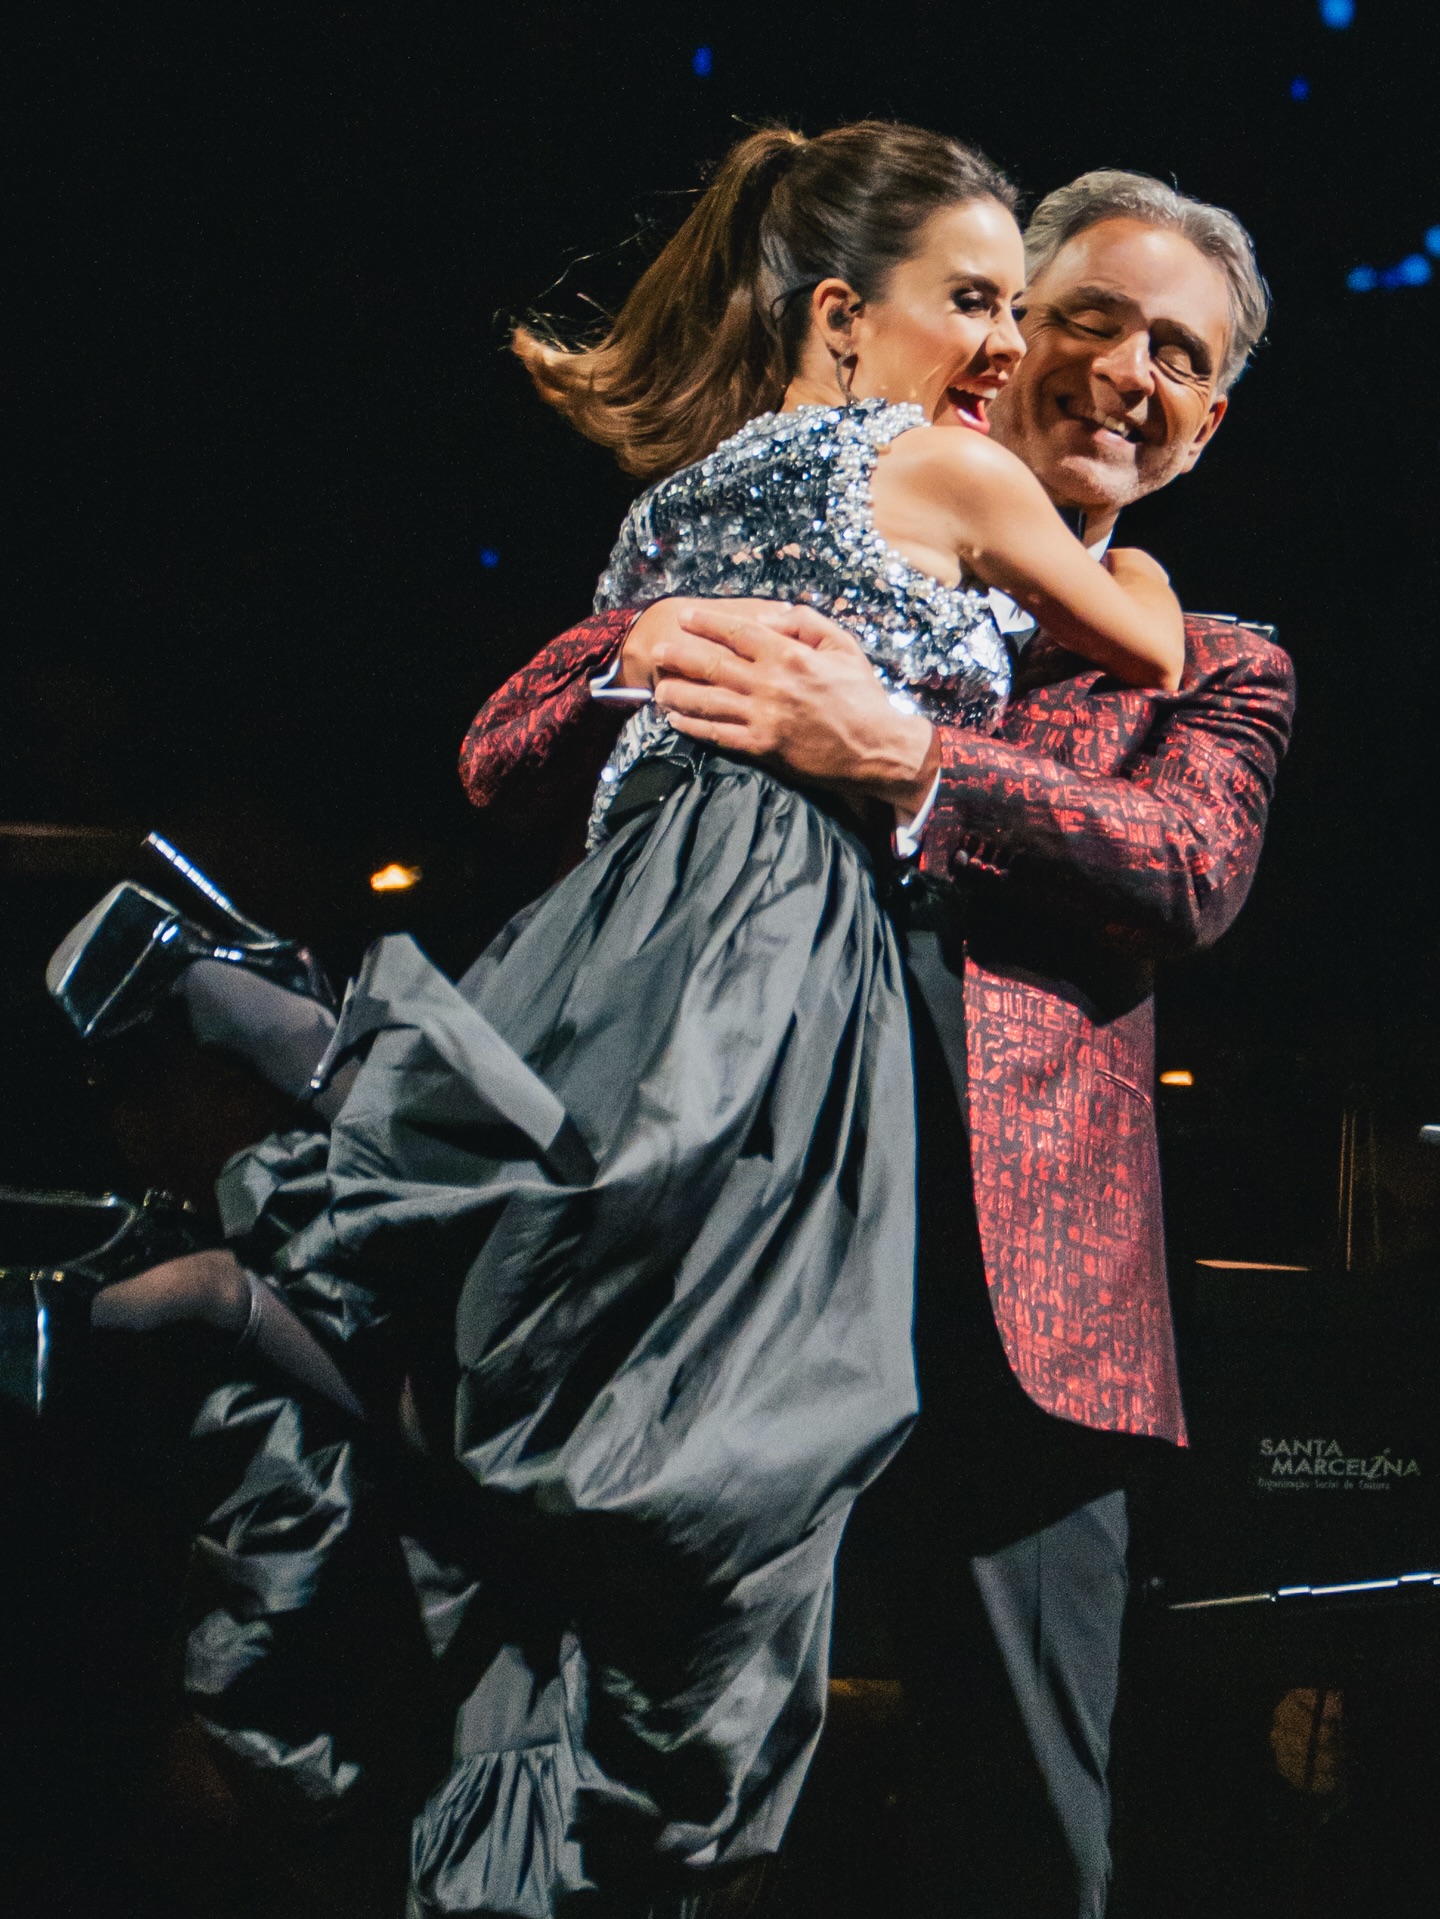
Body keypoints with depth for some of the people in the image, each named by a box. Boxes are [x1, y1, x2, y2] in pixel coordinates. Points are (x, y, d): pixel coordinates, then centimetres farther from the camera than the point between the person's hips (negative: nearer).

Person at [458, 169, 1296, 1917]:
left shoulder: (1210, 671, 17)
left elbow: (1192, 869, -5)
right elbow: (499, 766, 11)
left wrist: (896, 756, -19)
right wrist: (642, 647, -12)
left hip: (1014, 1299, 0)